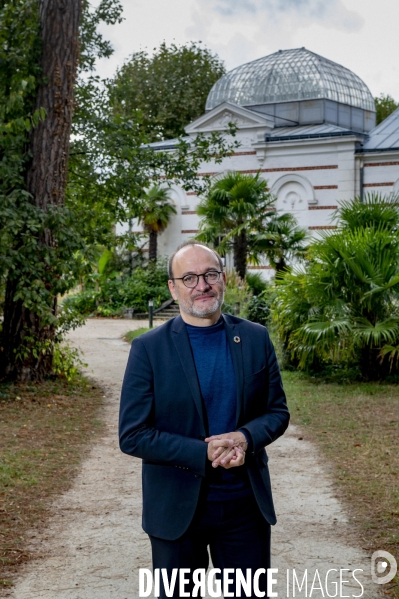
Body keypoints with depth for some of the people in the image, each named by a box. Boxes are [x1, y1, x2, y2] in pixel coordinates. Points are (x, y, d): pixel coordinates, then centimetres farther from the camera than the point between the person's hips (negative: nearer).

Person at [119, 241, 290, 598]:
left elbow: (277, 411, 6)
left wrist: (246, 438, -16)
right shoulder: (149, 349, -8)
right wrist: (204, 454, -19)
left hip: (247, 503, 2)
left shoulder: (256, 339, 1)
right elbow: (132, 435, -10)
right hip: (177, 509, -2)